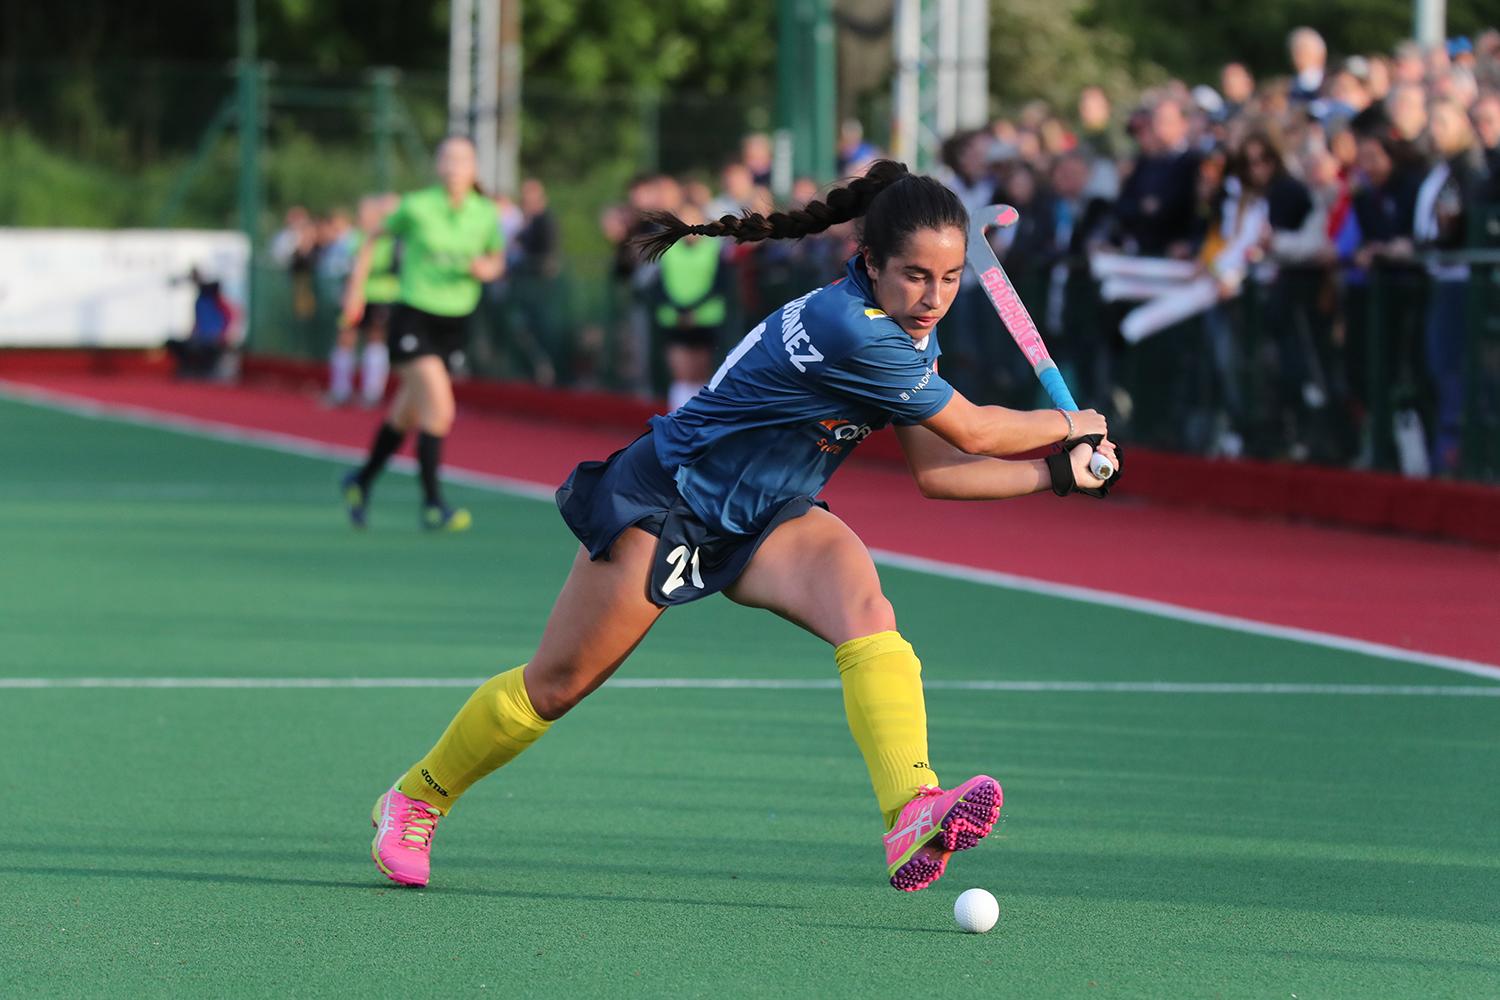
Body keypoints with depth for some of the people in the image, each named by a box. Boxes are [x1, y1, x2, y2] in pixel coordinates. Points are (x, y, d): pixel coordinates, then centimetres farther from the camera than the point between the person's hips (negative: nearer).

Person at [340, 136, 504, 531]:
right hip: (413, 317, -4)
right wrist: (356, 289, 4)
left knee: (408, 413, 15)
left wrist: (487, 269, -7)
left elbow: (497, 259, 16)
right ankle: (432, 505, -10)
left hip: (454, 321, 5)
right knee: (439, 408, -18)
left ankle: (362, 481, 38)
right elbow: (373, 239, 7)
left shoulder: (486, 214, 0)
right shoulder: (416, 207, -9)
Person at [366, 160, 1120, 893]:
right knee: (556, 685, 5)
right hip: (663, 500, -7)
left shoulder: (908, 334, -4)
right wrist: (1070, 426, -6)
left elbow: (937, 472, 0)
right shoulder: (850, 332, -32)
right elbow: (974, 432, -22)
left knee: (864, 608, -24)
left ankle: (913, 820, -41)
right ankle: (414, 801, 31)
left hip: (765, 520, 7)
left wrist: (1058, 474, -5)